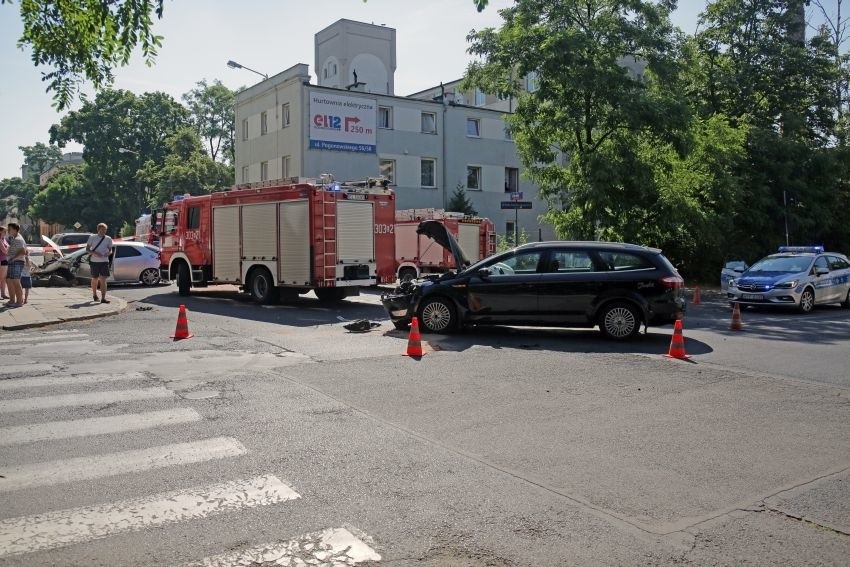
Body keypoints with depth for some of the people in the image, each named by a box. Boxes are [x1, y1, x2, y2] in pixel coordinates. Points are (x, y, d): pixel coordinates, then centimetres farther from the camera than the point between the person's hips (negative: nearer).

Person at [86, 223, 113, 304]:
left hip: (104, 261, 0)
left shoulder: (108, 239, 7)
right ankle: (94, 295, 35)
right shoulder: (92, 237, 3)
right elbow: (87, 249, 3)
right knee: (95, 279, 12)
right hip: (94, 261, 0)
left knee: (103, 280, -9)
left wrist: (108, 253, -11)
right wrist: (94, 253, -16)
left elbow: (110, 250, 14)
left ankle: (103, 298, -13)